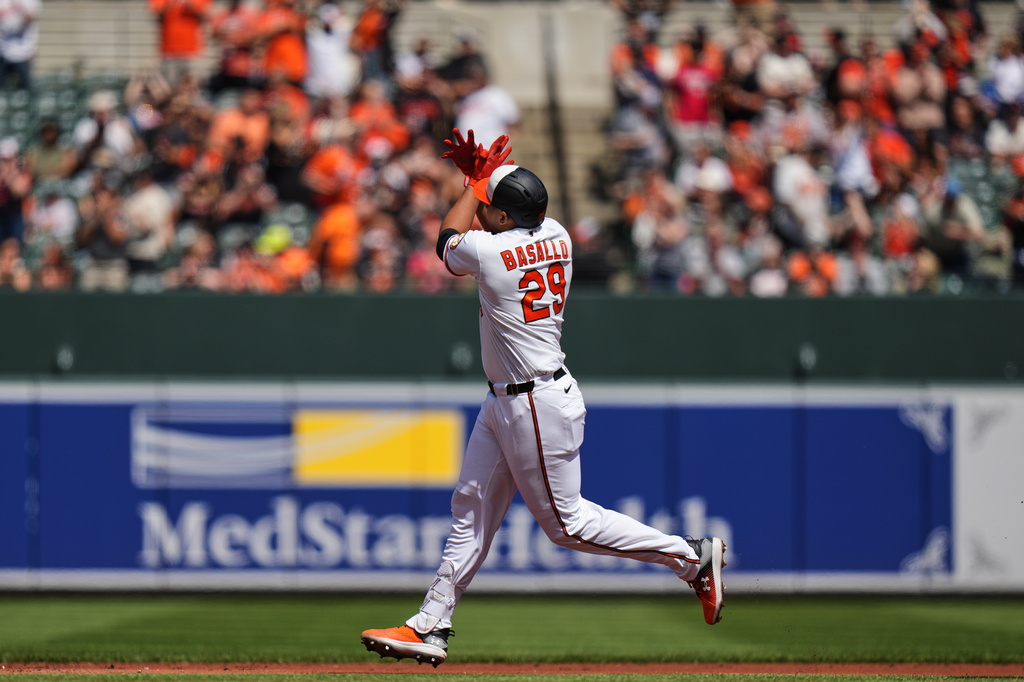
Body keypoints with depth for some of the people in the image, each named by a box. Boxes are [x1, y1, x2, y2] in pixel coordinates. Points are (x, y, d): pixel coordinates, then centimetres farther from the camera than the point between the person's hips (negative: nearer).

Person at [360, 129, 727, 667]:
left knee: (564, 520, -1)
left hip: (537, 406, -10)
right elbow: (522, 212, 27)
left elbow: (448, 240, 4)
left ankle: (690, 556, 3)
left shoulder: (488, 252, -21)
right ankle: (432, 626, 14)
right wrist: (480, 173, 19)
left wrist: (477, 182, 14)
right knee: (471, 507, 11)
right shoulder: (555, 237, 1)